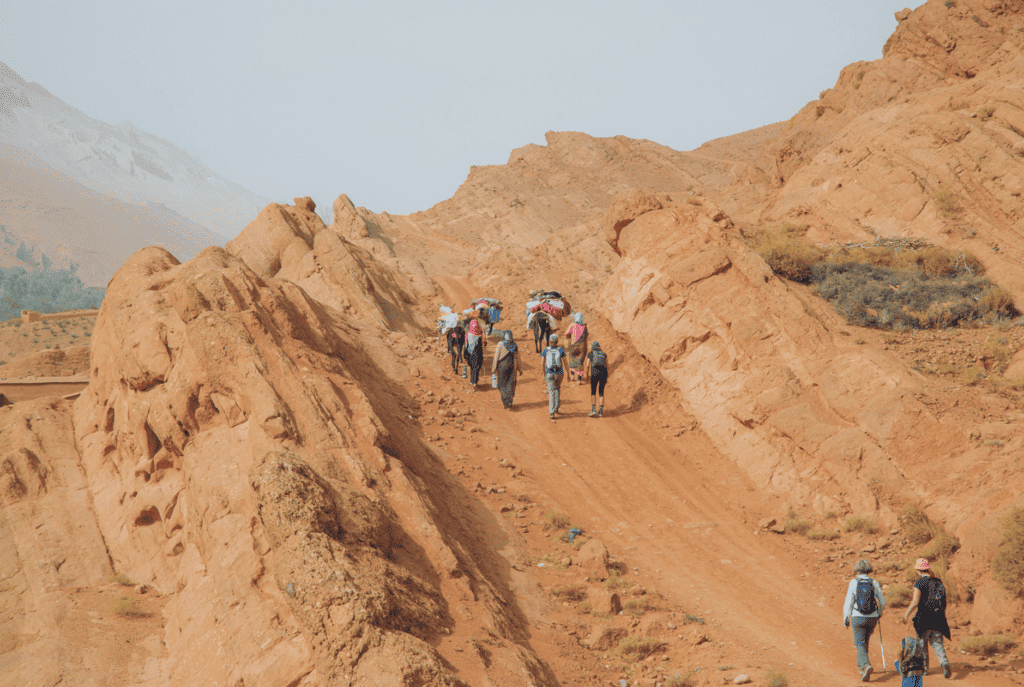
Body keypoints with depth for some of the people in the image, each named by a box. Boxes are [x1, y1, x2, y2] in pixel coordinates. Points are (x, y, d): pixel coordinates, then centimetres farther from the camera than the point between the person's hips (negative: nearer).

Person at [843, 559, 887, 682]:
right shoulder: (874, 583, -2)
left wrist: (846, 618, 3)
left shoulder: (854, 583, -9)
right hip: (872, 618, 3)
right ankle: (860, 666, 36)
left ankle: (866, 665, -26)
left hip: (858, 618, -3)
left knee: (860, 644, -1)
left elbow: (849, 602, -8)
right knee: (864, 641, 24)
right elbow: (882, 602, 4)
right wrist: (880, 612, 25)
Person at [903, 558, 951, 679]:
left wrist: (906, 614, -1)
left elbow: (915, 602, -14)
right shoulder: (938, 582, 7)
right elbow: (943, 600, 13)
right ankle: (944, 663, -19)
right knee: (937, 643, 5)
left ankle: (924, 668, 21)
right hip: (938, 617, 4)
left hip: (924, 617, -4)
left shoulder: (920, 582, -10)